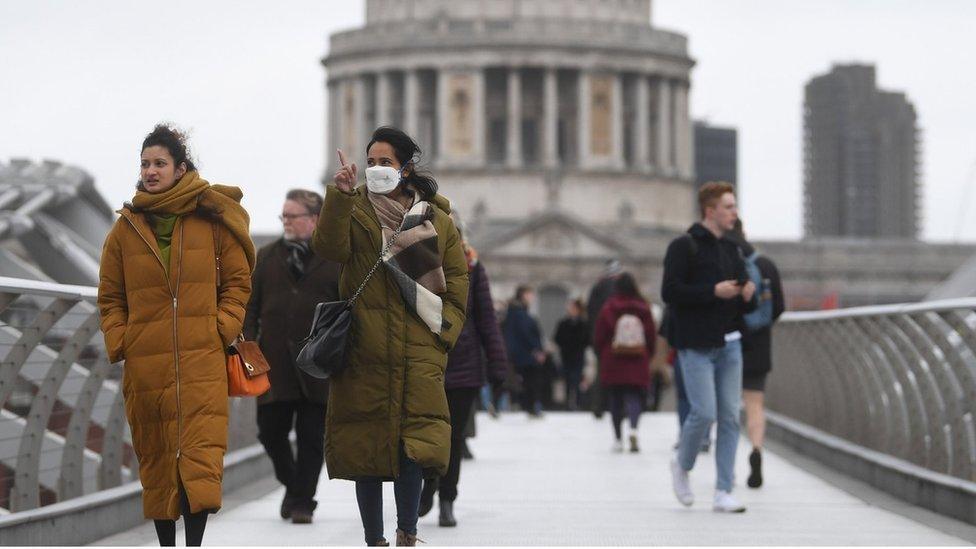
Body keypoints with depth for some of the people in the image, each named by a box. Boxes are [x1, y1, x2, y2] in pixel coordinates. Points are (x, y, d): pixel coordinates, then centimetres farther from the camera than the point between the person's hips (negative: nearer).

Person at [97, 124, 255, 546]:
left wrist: (222, 329, -3)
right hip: (146, 363, 2)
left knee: (201, 451, -13)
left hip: (202, 359, -2)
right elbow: (110, 297, 14)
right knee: (155, 456, 6)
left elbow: (238, 281, 10)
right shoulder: (126, 227, 9)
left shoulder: (212, 220, 4)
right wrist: (119, 343, 2)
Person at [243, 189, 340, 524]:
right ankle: (293, 486, 28)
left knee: (311, 439, -1)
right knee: (270, 431, 5)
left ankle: (302, 502, 8)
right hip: (274, 366, 3)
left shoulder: (336, 260, 3)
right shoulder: (266, 258, 11)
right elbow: (250, 309, 10)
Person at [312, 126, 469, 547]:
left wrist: (444, 328, 2)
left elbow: (457, 278, 13)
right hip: (364, 349, 0)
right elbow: (330, 247, -12)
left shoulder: (436, 218, 12)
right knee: (366, 443, 0)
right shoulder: (356, 211, 7)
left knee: (417, 442, -10)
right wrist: (340, 197, -23)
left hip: (418, 349, 0)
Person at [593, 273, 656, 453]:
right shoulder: (643, 308, -2)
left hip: (613, 362, 0)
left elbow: (600, 337, -1)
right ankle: (633, 428, -26)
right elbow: (652, 336, 3)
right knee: (634, 397, 1)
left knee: (616, 399, 10)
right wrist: (648, 355, 17)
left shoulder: (609, 308, -6)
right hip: (638, 362, 0)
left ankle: (618, 438, 12)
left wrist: (602, 354, 15)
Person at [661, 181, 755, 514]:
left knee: (730, 416, 1)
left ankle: (723, 492, 4)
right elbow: (670, 292, -14)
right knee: (704, 413, -10)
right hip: (697, 346, -6)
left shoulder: (732, 250, 17)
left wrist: (747, 296, -2)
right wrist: (713, 291, -18)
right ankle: (682, 465, 18)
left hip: (730, 345, 6)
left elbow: (743, 305, 22)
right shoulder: (684, 247, -4)